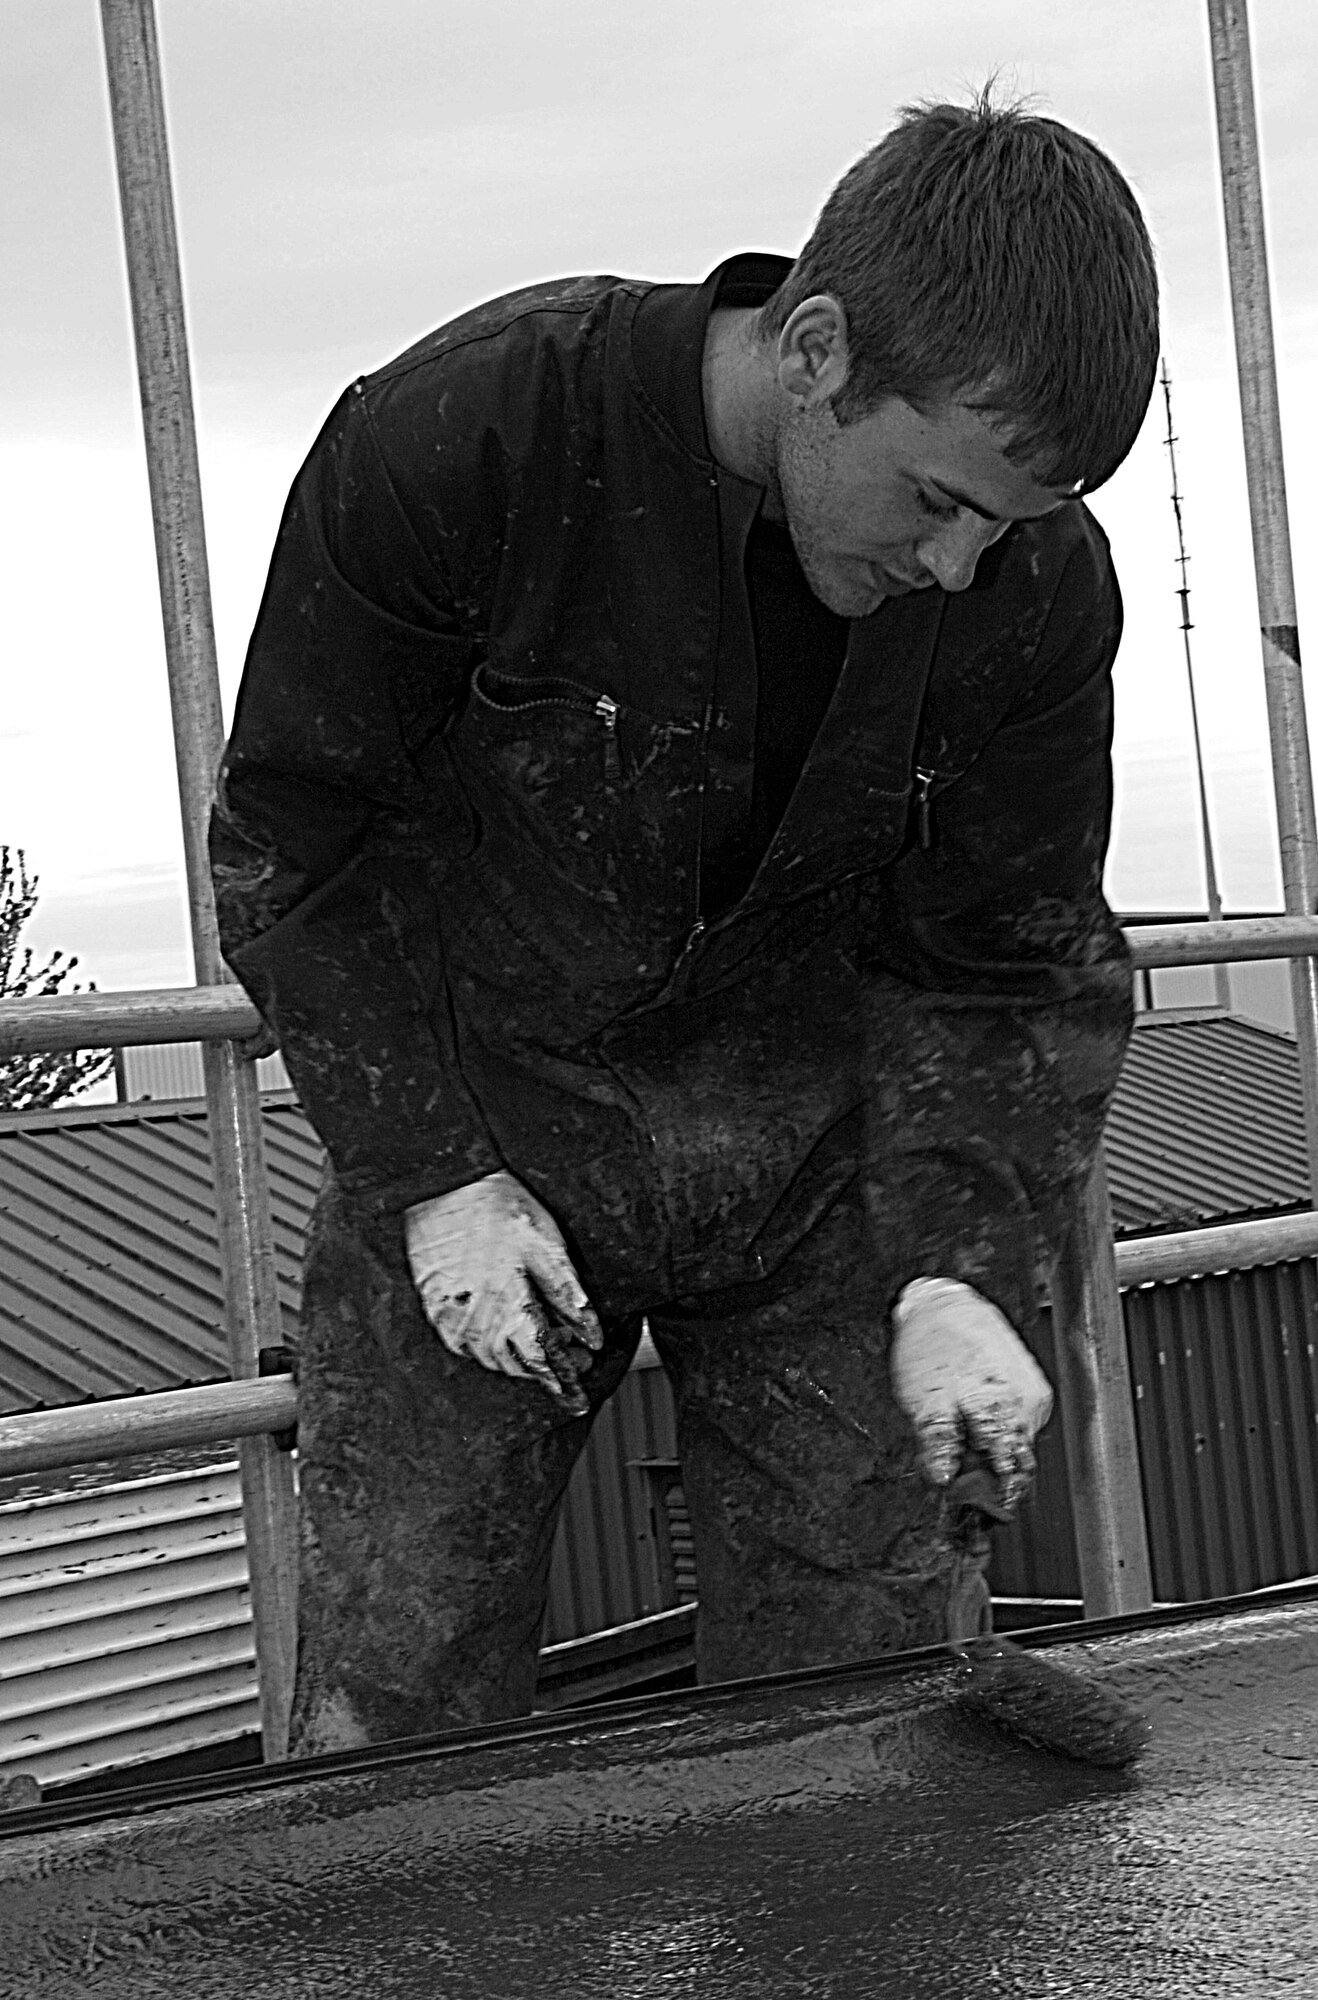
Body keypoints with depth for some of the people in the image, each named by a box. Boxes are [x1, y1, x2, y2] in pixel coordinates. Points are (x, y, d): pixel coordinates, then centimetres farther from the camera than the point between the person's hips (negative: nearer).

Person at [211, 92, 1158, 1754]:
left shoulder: (1039, 582, -13)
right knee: (392, 1723, -5)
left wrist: (957, 1270, -17)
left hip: (813, 1150, 2)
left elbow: (1010, 971, -2)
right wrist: (432, 1177, -15)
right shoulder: (454, 440, -22)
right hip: (470, 1116, -2)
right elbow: (294, 839, -10)